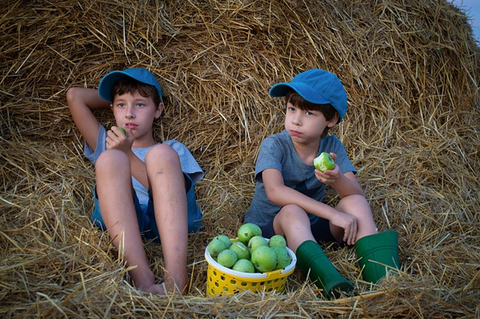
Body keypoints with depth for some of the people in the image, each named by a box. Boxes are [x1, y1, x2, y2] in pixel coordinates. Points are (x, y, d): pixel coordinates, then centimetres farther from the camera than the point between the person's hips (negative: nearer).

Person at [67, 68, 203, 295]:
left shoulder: (173, 150, 25)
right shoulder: (106, 146, 30)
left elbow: (164, 188, 3)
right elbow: (74, 96, 24)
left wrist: (128, 155, -3)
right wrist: (116, 100, 32)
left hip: (172, 223, -1)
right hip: (119, 222, 1)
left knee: (161, 154, -24)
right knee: (110, 159, -22)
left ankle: (175, 278, -43)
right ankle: (141, 277, -42)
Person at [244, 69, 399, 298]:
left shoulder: (332, 147, -5)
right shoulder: (274, 145, -18)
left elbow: (356, 194, -15)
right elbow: (275, 191, -36)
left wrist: (336, 179, -41)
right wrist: (332, 213, -41)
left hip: (311, 226, 5)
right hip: (270, 227, -4)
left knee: (355, 202, -17)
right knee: (292, 211, -36)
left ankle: (383, 279, -28)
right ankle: (331, 282, -54)